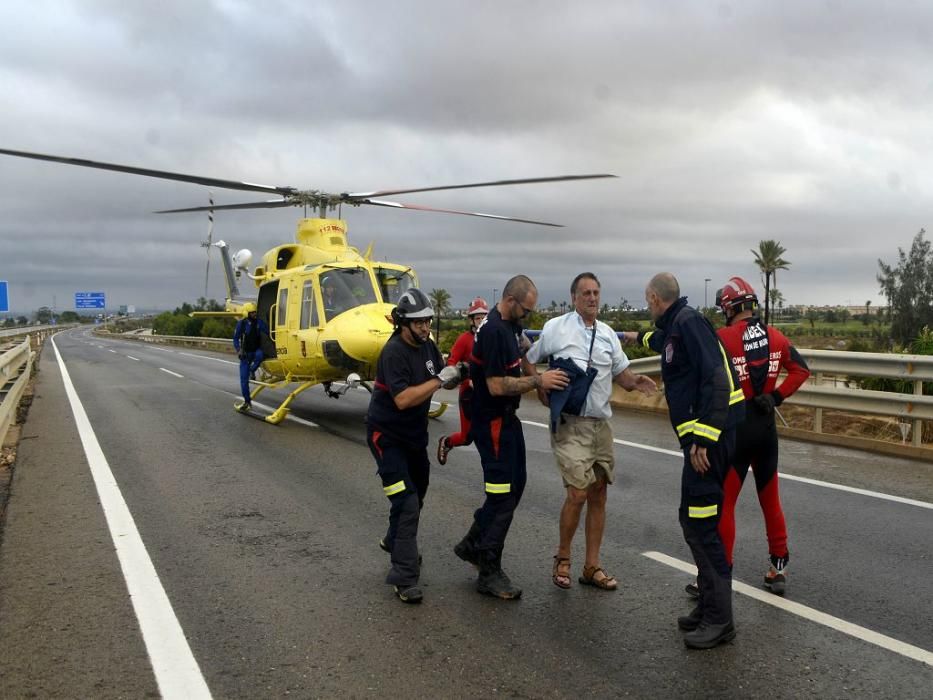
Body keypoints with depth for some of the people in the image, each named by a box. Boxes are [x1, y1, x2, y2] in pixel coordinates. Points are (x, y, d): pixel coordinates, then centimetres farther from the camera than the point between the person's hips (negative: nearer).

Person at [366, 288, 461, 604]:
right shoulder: (394, 352, -23)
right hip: (387, 435, -8)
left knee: (418, 492, 23)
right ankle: (404, 578, -6)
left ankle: (394, 540, 49)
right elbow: (403, 399, -32)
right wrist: (439, 379, -32)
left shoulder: (427, 345, 1)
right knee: (406, 502, -14)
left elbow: (446, 381, 4)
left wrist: (459, 374, -16)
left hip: (414, 433, 9)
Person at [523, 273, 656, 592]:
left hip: (601, 424, 6)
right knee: (578, 492, -13)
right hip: (570, 424, -5)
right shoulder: (556, 328, -3)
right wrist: (542, 391, -5)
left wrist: (636, 382, -7)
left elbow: (621, 373, 14)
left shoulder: (608, 334, 11)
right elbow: (529, 360, 6)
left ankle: (592, 566, 20)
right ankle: (562, 557, 11)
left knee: (598, 495, 8)